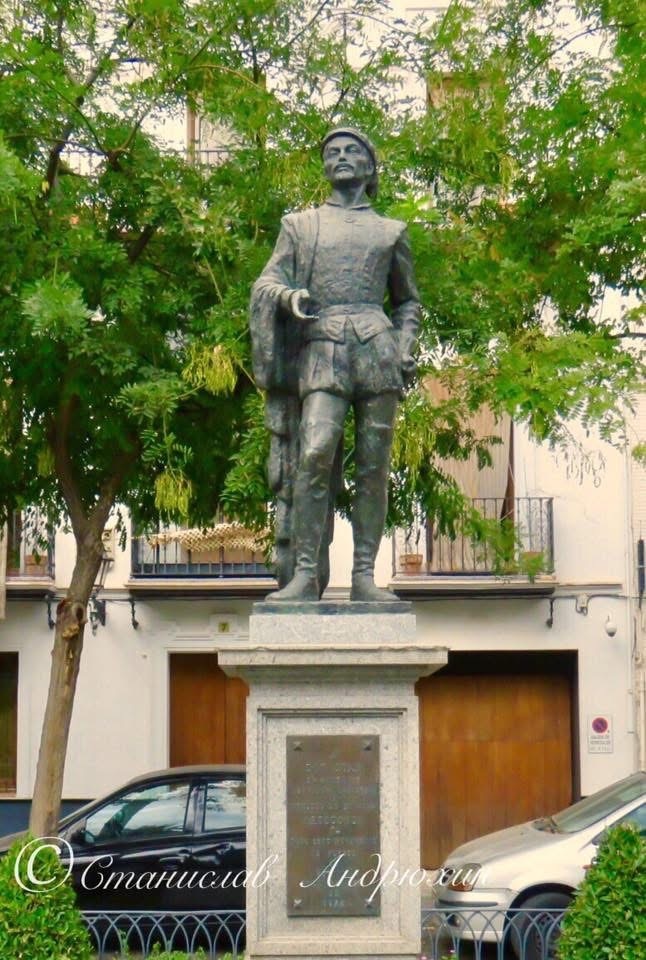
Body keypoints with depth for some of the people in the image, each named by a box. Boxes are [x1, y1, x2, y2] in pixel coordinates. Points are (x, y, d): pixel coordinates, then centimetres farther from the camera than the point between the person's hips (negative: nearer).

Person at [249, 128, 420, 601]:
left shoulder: (390, 231, 22)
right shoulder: (299, 225, 20)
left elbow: (408, 301, 26)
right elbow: (266, 285, 12)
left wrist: (405, 349, 8)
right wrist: (288, 296, -11)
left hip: (377, 348, 1)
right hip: (321, 351, -1)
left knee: (374, 465, -4)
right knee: (315, 454, -19)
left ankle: (364, 575, -1)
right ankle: (306, 572, -17)